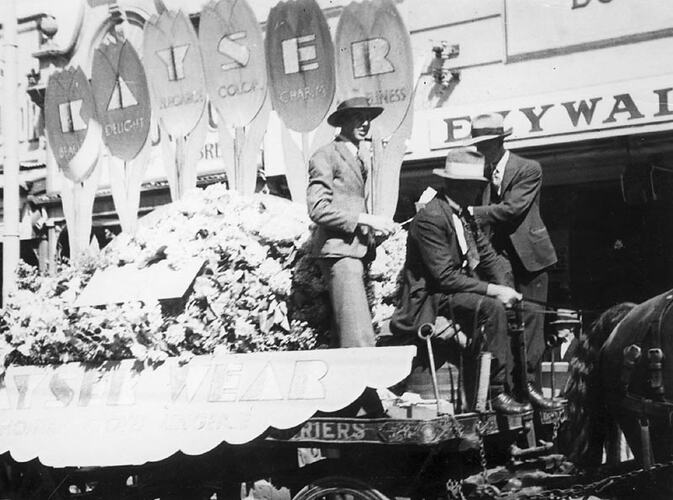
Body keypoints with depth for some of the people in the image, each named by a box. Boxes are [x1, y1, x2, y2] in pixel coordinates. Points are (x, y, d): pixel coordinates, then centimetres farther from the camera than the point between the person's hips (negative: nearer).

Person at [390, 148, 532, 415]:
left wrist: (504, 289, -6)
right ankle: (499, 392, -24)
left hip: (461, 291, 9)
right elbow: (445, 277, -23)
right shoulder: (430, 219, -19)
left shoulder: (464, 215, 11)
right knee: (492, 307, -29)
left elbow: (487, 256, 12)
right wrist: (492, 290, -22)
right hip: (430, 300, -9)